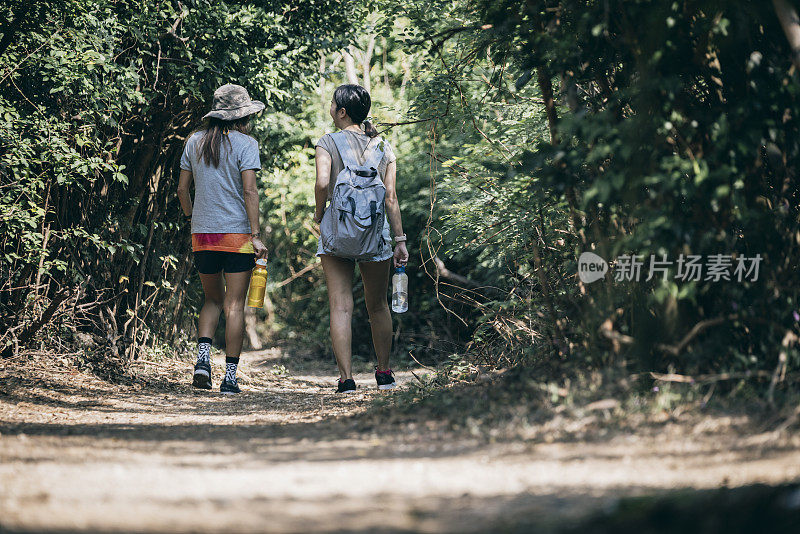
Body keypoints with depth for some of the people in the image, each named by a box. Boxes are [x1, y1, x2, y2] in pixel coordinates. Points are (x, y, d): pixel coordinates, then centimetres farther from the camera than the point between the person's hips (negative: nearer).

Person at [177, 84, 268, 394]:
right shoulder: (245, 144, -6)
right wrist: (256, 235, -12)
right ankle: (230, 376, 0)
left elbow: (182, 189, 9)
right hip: (237, 232, -4)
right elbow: (249, 191, -13)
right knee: (234, 304, 1)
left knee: (213, 299, 19)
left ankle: (202, 357, -2)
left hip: (203, 234, 4)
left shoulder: (194, 143, 8)